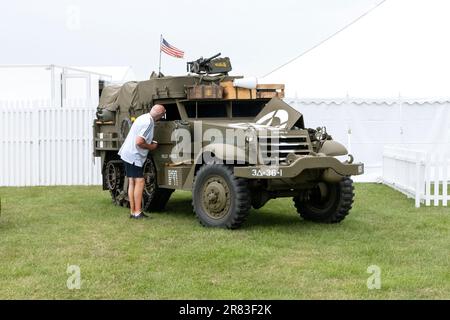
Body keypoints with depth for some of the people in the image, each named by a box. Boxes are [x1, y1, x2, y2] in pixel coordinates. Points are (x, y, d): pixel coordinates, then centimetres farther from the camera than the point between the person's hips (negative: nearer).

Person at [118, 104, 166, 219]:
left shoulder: (144, 117, 11)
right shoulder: (148, 123, -19)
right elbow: (139, 142, -25)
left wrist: (150, 142, 13)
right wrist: (151, 147, -10)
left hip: (127, 153, 10)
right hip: (134, 156, -10)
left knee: (132, 182, 11)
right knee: (139, 181, -8)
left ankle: (133, 212, 15)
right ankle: (138, 212, -8)